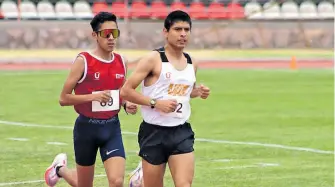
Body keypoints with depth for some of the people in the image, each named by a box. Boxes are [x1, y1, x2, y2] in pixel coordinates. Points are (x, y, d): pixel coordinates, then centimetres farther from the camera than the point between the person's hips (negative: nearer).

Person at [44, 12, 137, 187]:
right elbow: (63, 99, -12)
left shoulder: (121, 62, 3)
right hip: (87, 127, -3)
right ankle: (60, 168, 48)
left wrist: (126, 105, -2)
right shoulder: (83, 61, -12)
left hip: (112, 127, 3)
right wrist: (93, 96, -24)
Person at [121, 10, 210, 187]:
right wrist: (156, 103, -18)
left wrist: (198, 92, 6)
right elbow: (125, 91, -11)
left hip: (182, 132, 4)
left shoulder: (191, 63, 9)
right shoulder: (153, 59, -9)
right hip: (154, 132, -4)